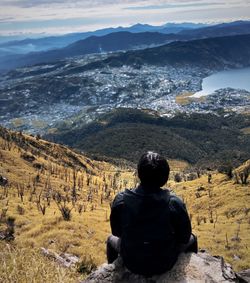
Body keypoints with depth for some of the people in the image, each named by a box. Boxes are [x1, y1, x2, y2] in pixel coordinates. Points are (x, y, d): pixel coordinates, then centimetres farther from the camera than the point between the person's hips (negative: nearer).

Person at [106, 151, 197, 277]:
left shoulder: (120, 200, -20)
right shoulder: (174, 203, -24)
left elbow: (117, 232, -3)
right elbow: (184, 238, -9)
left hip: (132, 264, 1)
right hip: (165, 264, 0)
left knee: (111, 239, 33)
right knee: (191, 239, 28)